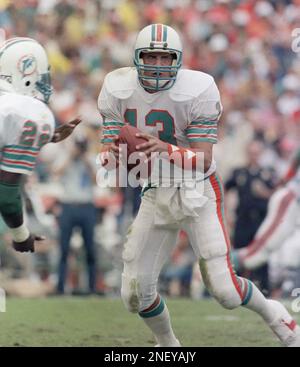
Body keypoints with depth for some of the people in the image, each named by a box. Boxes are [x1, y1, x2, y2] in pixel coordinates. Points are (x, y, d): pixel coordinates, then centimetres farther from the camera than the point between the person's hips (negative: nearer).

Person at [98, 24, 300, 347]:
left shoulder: (197, 91, -20)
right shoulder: (118, 90, -9)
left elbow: (203, 161, -22)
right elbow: (110, 151, -10)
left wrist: (166, 149, -42)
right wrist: (111, 155, -35)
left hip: (197, 192, -4)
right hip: (156, 195, 4)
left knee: (224, 290, -12)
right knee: (135, 294, 2)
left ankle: (274, 316, 19)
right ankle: (168, 345, 31)